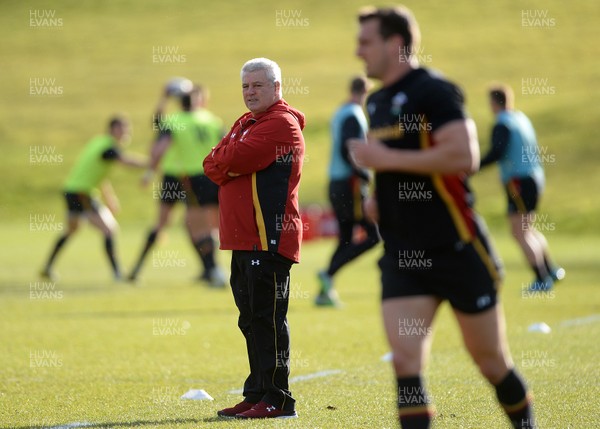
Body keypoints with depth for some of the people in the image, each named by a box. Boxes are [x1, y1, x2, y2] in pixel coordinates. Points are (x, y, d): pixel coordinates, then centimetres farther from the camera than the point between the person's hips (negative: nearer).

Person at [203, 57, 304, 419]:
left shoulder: (280, 124, -10)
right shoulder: (245, 123, 22)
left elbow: (235, 159, -19)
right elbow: (213, 165, 11)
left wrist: (222, 161, 2)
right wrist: (227, 166, -9)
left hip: (269, 237, -10)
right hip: (244, 238, 10)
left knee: (268, 319, -9)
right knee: (251, 321, 12)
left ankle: (277, 399, -6)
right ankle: (257, 395, 18)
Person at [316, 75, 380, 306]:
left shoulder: (340, 114, 16)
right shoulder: (353, 115, -13)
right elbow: (346, 151, -22)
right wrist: (366, 176, -18)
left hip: (336, 183, 9)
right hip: (350, 183, -9)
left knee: (346, 240, 12)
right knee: (373, 235, -8)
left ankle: (325, 292, 8)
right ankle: (329, 274, -13)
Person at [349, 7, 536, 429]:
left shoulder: (432, 91, -13)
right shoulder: (377, 102, 14)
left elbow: (464, 156, -26)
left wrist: (387, 159, -21)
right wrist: (380, 198, 10)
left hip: (457, 250, -7)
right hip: (402, 254, 7)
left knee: (490, 358, 7)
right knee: (405, 360, -10)